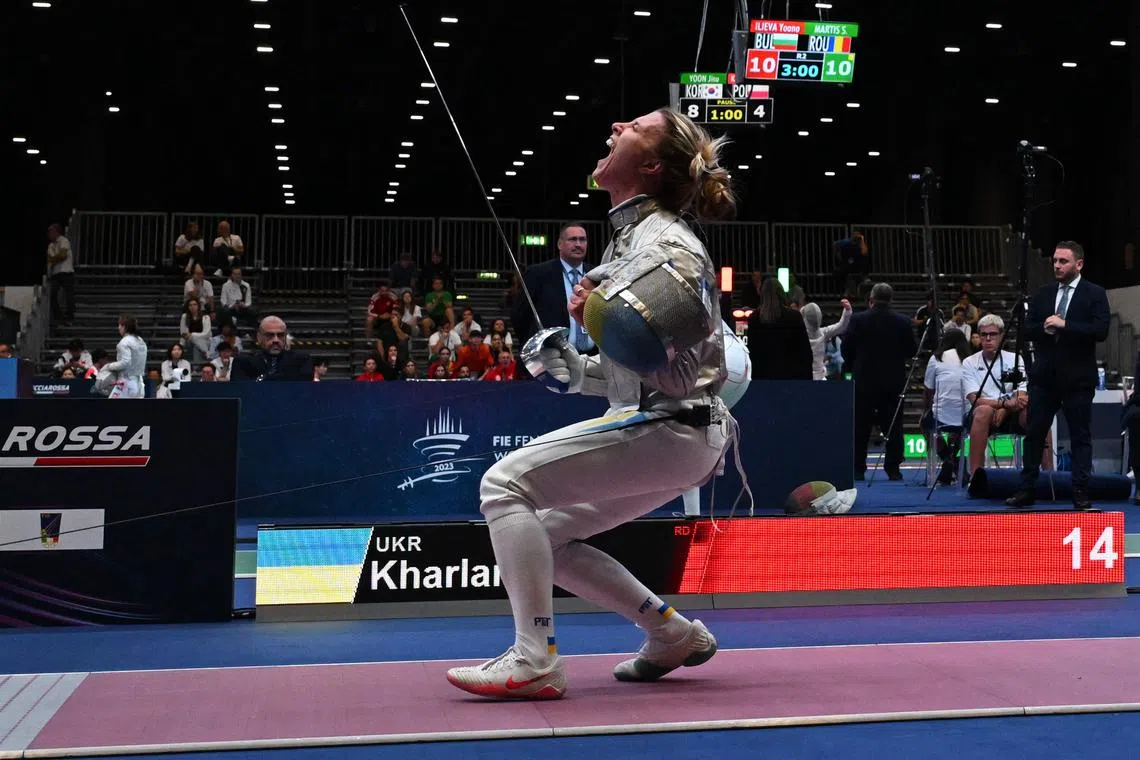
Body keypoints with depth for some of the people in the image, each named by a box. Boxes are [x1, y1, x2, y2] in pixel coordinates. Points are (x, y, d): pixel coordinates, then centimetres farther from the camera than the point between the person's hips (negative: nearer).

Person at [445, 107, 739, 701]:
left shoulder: (670, 246, -16)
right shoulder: (629, 238, 14)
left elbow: (680, 375, -19)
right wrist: (573, 370, 9)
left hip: (672, 431, -10)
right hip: (659, 432, 10)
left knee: (506, 485, -13)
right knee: (546, 538, 13)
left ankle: (534, 662, -12)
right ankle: (675, 635, 19)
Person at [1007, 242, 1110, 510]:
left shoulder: (1095, 294, -1)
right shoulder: (1042, 294, 12)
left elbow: (1100, 331, -14)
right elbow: (1026, 330, 9)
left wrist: (1064, 324, -19)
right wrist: (1044, 328, -12)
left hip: (1077, 377, -4)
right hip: (1044, 376, 4)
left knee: (1081, 437, 2)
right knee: (1034, 434, 5)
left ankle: (1081, 493, 6)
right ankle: (1026, 490, 11)